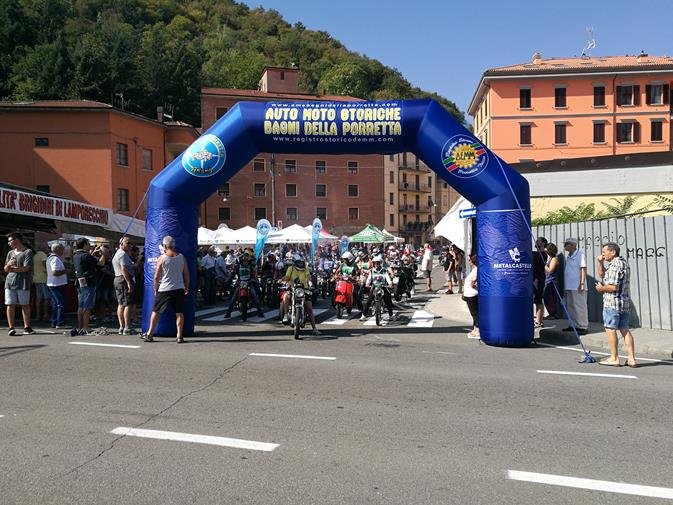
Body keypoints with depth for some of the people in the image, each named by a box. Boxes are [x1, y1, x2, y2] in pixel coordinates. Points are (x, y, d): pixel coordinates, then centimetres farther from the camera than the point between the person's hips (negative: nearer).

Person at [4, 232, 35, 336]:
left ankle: (27, 327, 7)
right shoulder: (10, 253, 17)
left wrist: (12, 268, -3)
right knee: (10, 305, -1)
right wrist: (8, 264, -6)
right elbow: (6, 269, 16)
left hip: (23, 283, -5)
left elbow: (26, 268, -11)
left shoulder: (28, 252, -1)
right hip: (10, 282, 5)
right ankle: (11, 327, 2)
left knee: (25, 305, 1)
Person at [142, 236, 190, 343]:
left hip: (164, 289, -2)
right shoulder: (181, 257, 2)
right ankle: (179, 336, 0)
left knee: (155, 311, 11)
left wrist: (156, 289, 8)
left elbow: (156, 276, -4)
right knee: (179, 313, 4)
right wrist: (187, 287, 15)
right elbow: (186, 274, 6)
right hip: (179, 289, 2)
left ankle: (150, 334, 17)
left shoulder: (161, 258, -5)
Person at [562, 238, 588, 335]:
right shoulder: (569, 256, 16)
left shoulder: (580, 255, -8)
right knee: (570, 307, 12)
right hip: (569, 286, 9)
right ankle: (572, 325, 20)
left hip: (577, 287, -9)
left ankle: (582, 327, -1)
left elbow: (583, 269, -12)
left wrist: (582, 283, -18)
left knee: (580, 307, -5)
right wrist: (565, 286, 19)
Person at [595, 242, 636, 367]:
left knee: (610, 329, 0)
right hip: (625, 302, 9)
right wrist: (600, 263, 11)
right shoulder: (624, 263, 17)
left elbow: (613, 287, -23)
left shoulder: (615, 265, -16)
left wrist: (601, 288, -6)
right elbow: (602, 274, 26)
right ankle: (631, 358, 9)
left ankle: (614, 358, 5)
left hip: (613, 302, -9)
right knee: (625, 330, 10)